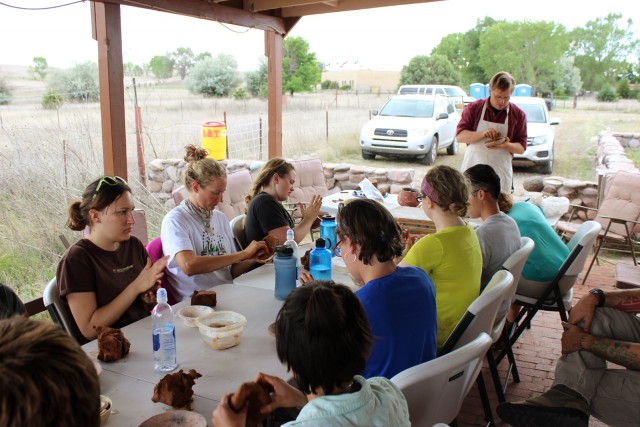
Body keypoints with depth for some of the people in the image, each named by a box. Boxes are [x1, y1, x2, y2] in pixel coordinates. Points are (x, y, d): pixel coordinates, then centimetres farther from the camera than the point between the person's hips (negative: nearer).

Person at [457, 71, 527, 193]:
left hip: (501, 173, 1)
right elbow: (460, 136, -3)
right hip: (472, 170, 0)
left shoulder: (518, 114, 3)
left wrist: (506, 145, -18)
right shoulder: (473, 108, 2)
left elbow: (521, 148, 3)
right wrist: (482, 134, -19)